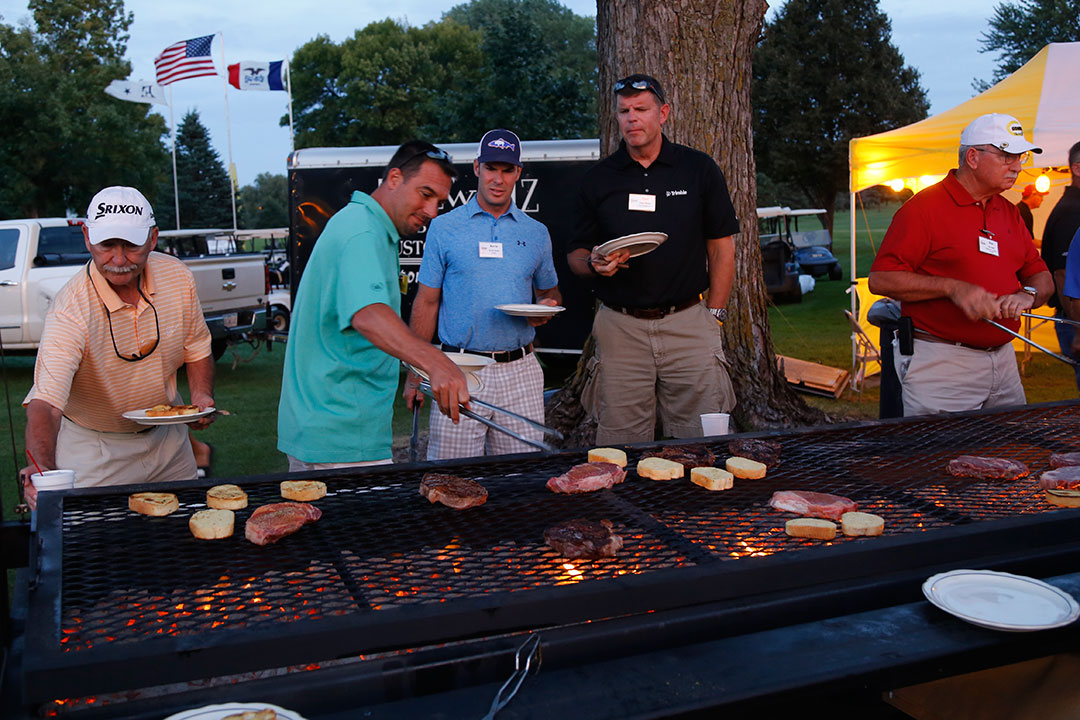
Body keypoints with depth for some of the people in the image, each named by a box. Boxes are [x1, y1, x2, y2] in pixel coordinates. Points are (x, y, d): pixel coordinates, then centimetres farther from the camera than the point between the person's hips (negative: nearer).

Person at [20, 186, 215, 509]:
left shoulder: (178, 277, -13)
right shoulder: (71, 310, -29)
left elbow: (196, 349, 5)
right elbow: (45, 403, -38)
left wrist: (201, 396, -12)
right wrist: (44, 469, -55)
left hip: (167, 436, 5)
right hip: (95, 450, -4)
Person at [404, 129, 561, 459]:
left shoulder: (536, 233, 11)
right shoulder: (444, 228, 4)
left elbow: (549, 292, 21)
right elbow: (426, 302, 5)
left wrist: (547, 307, -4)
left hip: (520, 372, 2)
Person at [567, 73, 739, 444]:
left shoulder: (699, 169, 5)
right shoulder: (597, 179, 7)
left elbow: (721, 246, 7)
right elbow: (576, 254, 12)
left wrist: (715, 314, 1)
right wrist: (594, 263, -11)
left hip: (687, 322, 0)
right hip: (620, 326, 1)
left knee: (703, 440, 1)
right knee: (621, 447, 3)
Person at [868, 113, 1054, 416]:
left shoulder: (1010, 213, 16)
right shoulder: (925, 207, -8)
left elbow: (1042, 276, 19)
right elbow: (880, 279, -15)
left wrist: (1027, 295, -5)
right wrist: (953, 288, -21)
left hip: (1003, 361, 7)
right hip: (940, 365, -7)